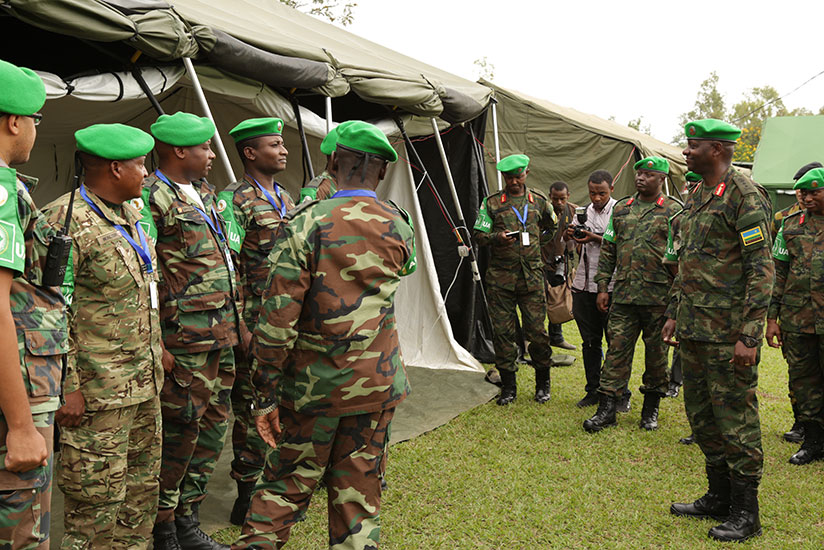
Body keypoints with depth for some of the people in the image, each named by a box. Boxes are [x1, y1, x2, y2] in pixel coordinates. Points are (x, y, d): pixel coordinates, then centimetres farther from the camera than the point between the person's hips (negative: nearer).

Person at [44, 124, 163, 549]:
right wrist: (67, 387, -20)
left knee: (142, 490, 19)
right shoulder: (66, 222, -16)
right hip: (96, 393, -9)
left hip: (144, 386, 9)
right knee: (97, 502, 1)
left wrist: (156, 350, 22)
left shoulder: (129, 214, 13)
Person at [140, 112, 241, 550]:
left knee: (213, 425, 13)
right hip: (184, 337, -9)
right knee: (181, 429, -2)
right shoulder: (151, 197, -10)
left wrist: (236, 320, 20)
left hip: (221, 333, 9)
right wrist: (155, 344, -17)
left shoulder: (205, 194, 18)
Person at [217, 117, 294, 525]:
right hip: (257, 323, -7)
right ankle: (247, 495, 13)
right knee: (253, 405, 1)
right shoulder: (235, 200, -10)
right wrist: (240, 327, -17)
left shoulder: (285, 198, 15)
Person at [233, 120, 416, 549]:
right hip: (377, 382, 3)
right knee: (359, 489, 14)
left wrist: (265, 394, -8)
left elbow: (278, 317, -15)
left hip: (315, 383, -2)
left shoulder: (305, 224, -14)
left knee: (286, 482, 13)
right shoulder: (399, 228, -2)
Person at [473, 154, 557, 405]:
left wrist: (537, 241, 10)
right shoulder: (491, 203, 5)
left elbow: (553, 230, 24)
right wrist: (497, 238, -16)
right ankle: (508, 386, 16)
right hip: (500, 278, 0)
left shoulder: (539, 202, 10)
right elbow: (478, 236, 2)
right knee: (502, 331, 2)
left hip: (532, 276, 0)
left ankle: (543, 384, 19)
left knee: (537, 330, 0)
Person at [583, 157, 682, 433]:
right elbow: (608, 250, 14)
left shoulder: (674, 211, 1)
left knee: (657, 353, 8)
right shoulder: (621, 209, 13)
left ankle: (651, 409, 22)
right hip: (623, 294, 3)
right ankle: (607, 409, 5)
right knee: (617, 348, 1)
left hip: (659, 296, -3)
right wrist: (602, 287, 8)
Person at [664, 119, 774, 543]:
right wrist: (674, 313, 19)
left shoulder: (745, 197, -13)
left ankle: (745, 513, 14)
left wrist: (749, 337, -21)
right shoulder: (695, 197, 14)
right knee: (701, 413, 16)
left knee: (735, 418, 0)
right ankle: (718, 497, 30)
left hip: (728, 333, -9)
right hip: (693, 330, 9)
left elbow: (761, 270, -17)